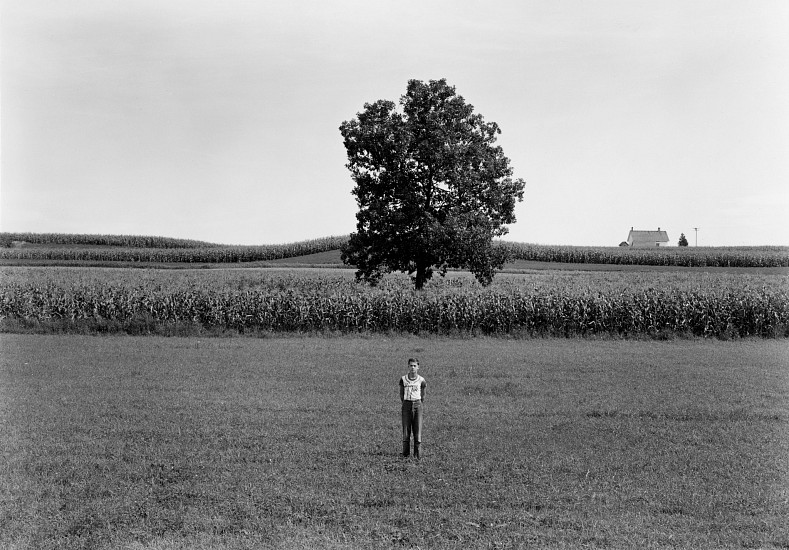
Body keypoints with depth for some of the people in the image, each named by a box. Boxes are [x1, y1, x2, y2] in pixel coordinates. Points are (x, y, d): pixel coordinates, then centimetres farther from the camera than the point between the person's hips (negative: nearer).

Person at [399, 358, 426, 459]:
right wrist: (404, 404, 11)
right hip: (406, 405, 0)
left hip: (417, 404, 0)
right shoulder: (403, 379, 1)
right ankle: (406, 453, 8)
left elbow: (423, 395, 12)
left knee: (417, 430, -4)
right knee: (406, 429, -1)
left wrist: (419, 405, 10)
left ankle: (417, 454, 1)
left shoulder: (421, 380, 0)